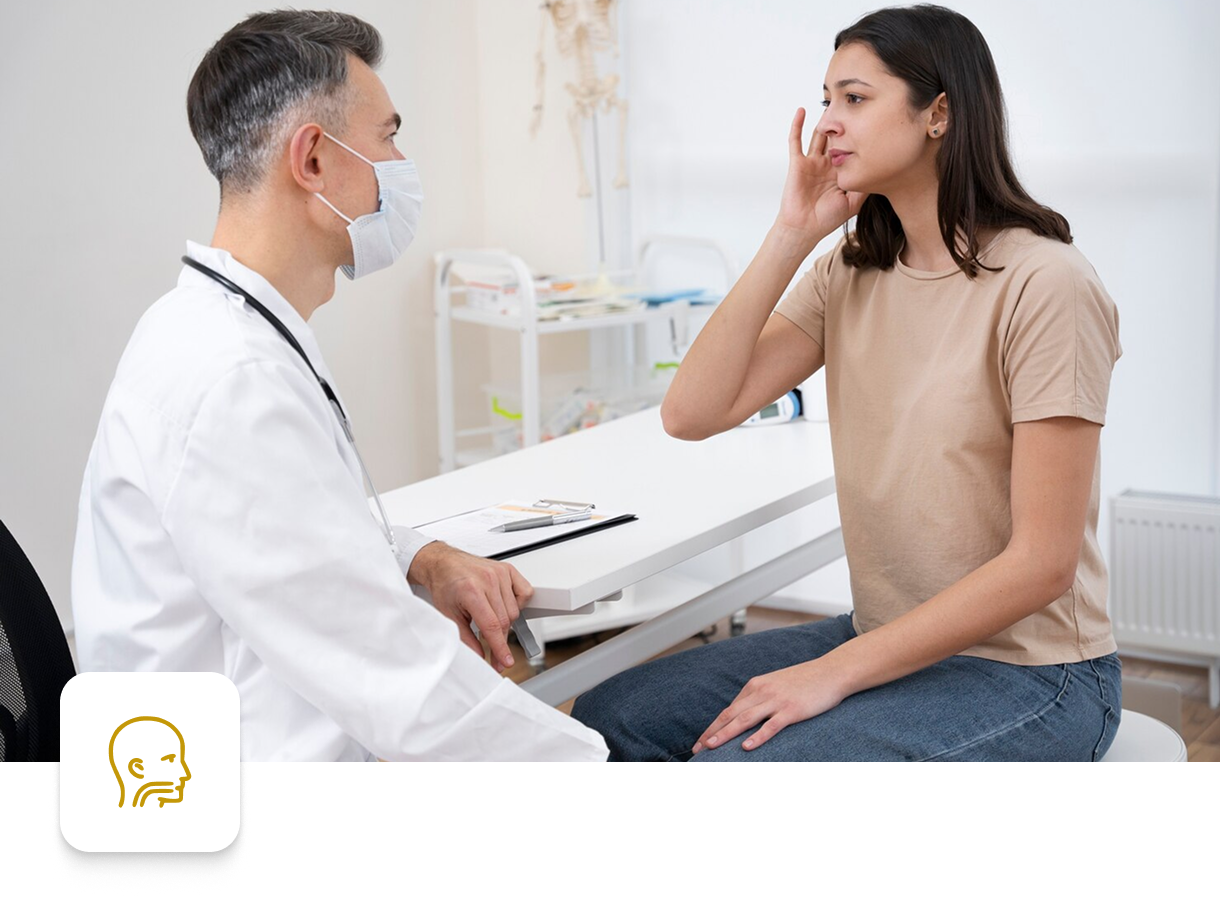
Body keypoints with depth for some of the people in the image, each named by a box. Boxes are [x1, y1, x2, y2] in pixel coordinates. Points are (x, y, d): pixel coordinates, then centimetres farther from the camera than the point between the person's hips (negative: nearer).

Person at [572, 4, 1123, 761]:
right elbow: (692, 414, -6)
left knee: (737, 750, -25)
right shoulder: (851, 275, 4)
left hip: (1024, 670, -6)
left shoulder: (1042, 283, -17)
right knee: (611, 720, -5)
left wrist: (835, 672, -20)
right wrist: (792, 235, -9)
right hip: (887, 641, 6)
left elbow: (1042, 561, -19)